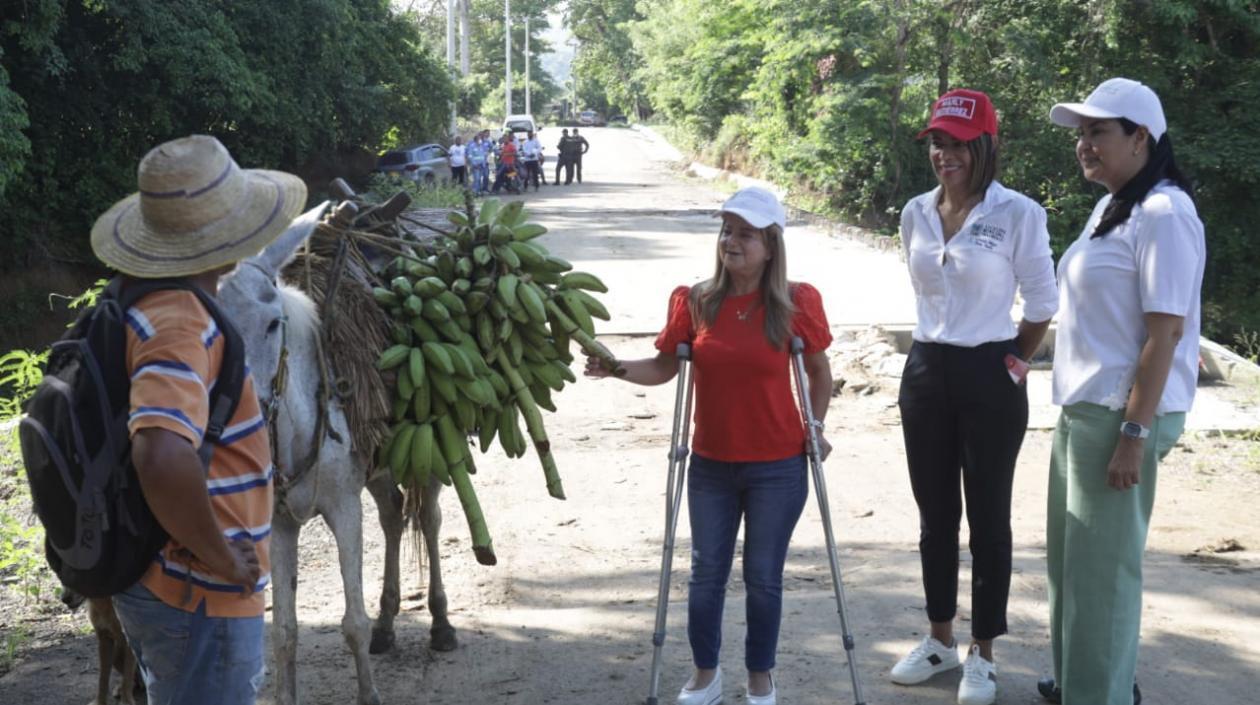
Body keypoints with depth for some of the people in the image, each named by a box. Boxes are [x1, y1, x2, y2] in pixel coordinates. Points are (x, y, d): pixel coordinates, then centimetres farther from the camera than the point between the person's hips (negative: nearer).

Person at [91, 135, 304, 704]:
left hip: (154, 586, 9)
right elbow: (163, 458, -40)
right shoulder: (181, 325, -25)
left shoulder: (142, 300, 5)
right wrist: (221, 557, -27)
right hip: (200, 600, -9)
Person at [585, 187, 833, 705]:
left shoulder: (797, 303, -8)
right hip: (711, 466, 2)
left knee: (763, 577, 8)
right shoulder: (695, 302, -4)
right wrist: (619, 369, -15)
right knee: (706, 573, 11)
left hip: (777, 468, -2)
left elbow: (819, 371, 6)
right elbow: (665, 366, 2)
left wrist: (815, 428, -1)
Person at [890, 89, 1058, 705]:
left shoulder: (1018, 214, -12)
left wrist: (1018, 362, 2)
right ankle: (939, 639, 27)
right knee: (935, 514, 13)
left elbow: (1042, 302, -4)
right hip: (926, 372, 5)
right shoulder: (916, 213, 4)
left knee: (987, 516, 5)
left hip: (990, 377, -5)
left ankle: (982, 654, 17)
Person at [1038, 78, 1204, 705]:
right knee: (1069, 552, 16)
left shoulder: (1162, 214, -15)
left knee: (1102, 561, -1)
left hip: (1120, 414, -9)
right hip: (1081, 407, 9)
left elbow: (1166, 331, -19)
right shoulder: (1110, 209, 13)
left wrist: (1134, 433, -21)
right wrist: (1078, 413, 17)